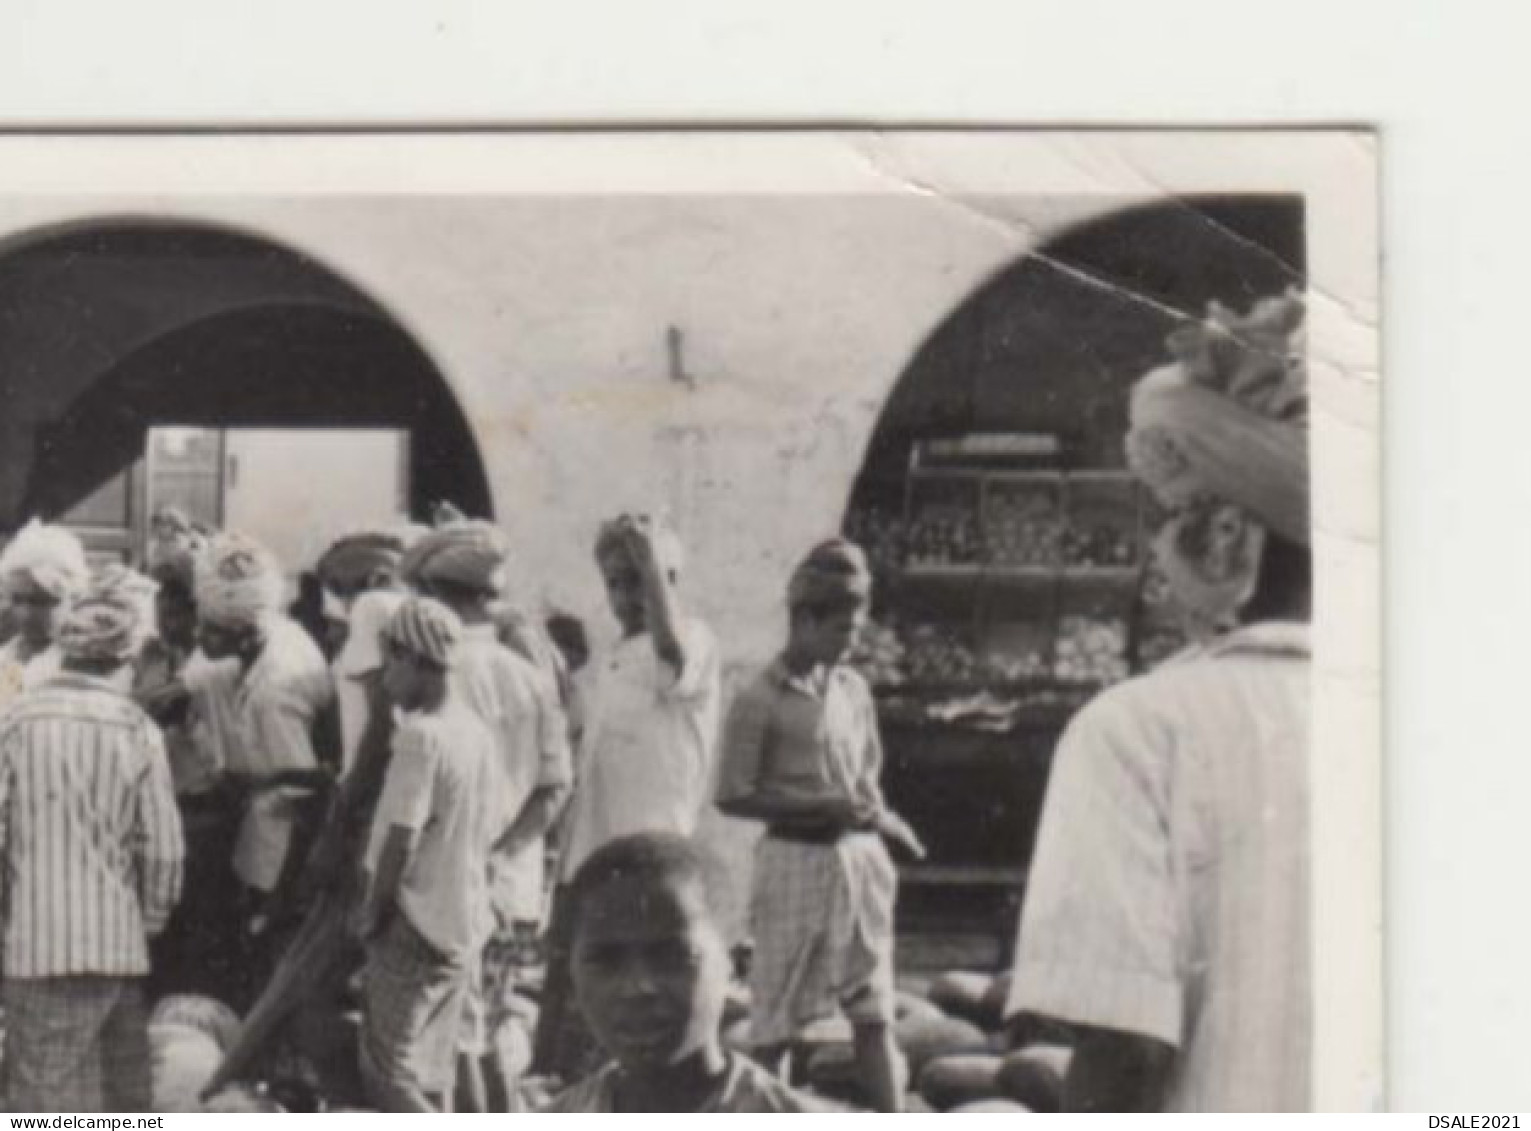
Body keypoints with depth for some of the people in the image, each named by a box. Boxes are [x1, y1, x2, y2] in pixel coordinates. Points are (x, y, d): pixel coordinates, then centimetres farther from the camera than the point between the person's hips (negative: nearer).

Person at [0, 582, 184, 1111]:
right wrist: (151, 918, 15)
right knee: (123, 1092, 16)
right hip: (119, 943, 2)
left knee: (48, 1101, 0)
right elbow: (163, 847, -1)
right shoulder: (137, 729, -3)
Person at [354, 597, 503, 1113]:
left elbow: (401, 838, -19)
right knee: (432, 1073, 14)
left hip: (415, 925, -8)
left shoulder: (420, 734, -18)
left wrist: (372, 911, -7)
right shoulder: (476, 732, 7)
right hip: (465, 924, 8)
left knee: (387, 1071, -2)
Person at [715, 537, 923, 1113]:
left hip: (860, 857, 5)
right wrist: (824, 808, -16)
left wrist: (880, 818, -3)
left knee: (874, 1013, 6)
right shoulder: (761, 700, -9)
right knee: (779, 1018, 2)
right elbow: (733, 796, -10)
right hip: (796, 858, -5)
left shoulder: (853, 688, 8)